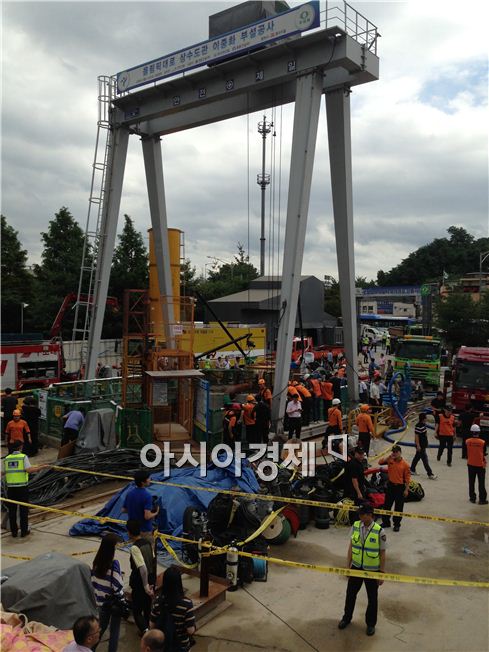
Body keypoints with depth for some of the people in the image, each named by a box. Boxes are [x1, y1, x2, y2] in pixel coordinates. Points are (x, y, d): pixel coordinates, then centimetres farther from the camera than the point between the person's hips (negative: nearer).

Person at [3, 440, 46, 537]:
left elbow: (4, 472, 13)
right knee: (23, 509, 7)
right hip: (22, 486, -3)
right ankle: (24, 531, 10)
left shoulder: (7, 459, 6)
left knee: (12, 509, 12)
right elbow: (29, 470, -17)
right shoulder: (23, 457, -7)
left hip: (10, 487, 4)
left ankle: (14, 531, 17)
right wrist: (41, 467, -7)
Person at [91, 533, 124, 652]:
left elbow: (93, 580, 2)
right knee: (114, 629, 11)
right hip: (114, 601, -6)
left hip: (102, 600, 6)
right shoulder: (114, 563, -25)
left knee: (102, 625, 25)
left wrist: (97, 596, 15)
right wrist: (122, 598, -4)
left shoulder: (97, 561, -7)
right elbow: (117, 586, -21)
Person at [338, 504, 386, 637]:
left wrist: (382, 573, -7)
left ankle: (371, 624, 38)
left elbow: (382, 554, -11)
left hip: (372, 570, -3)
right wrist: (348, 566, 3)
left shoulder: (379, 531, -20)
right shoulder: (355, 526, -10)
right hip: (356, 567, 3)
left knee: (372, 598, 16)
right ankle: (346, 618, 41)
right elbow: (351, 547, 0)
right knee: (350, 593, 17)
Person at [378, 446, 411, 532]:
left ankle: (397, 524, 20)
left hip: (400, 487, -3)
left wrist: (406, 489, -9)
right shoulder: (390, 460, -1)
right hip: (390, 485, 4)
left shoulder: (405, 464, -10)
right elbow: (380, 462, -11)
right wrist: (389, 457, -18)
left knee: (398, 507, 7)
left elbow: (407, 478, -8)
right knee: (387, 505, 13)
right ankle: (386, 522, 27)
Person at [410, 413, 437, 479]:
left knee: (417, 457, 18)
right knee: (425, 459, -5)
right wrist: (418, 445, -21)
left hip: (423, 445, 10)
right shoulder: (418, 426, -21)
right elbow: (416, 436, -21)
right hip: (420, 446, -10)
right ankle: (430, 474, -2)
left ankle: (412, 470, 29)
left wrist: (426, 443, 22)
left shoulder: (423, 424, 8)